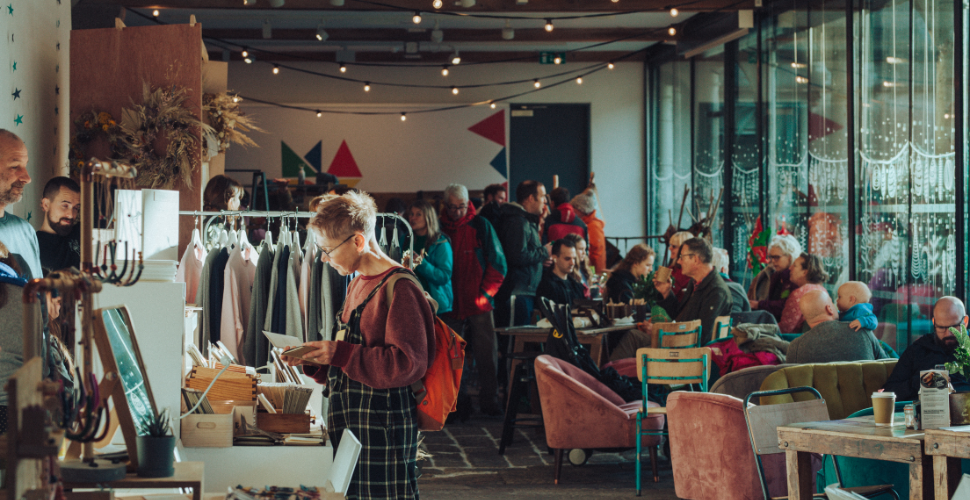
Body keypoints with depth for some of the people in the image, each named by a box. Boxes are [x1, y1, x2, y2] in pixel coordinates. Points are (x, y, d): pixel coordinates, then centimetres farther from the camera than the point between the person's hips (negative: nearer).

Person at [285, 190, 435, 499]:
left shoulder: (399, 289, -14)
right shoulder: (358, 286, 17)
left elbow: (408, 363, -22)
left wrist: (339, 354, -19)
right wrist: (313, 362, 9)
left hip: (384, 431, -9)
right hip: (349, 427, 9)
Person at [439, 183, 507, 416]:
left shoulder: (480, 226, 1)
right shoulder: (439, 228, 6)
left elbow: (498, 263, 1)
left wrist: (486, 292, -6)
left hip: (478, 303, -2)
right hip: (451, 306, 2)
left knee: (486, 355, -2)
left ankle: (489, 401, 7)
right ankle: (454, 403, 12)